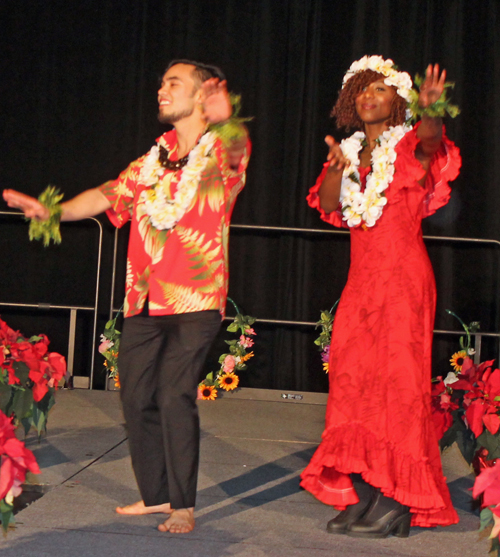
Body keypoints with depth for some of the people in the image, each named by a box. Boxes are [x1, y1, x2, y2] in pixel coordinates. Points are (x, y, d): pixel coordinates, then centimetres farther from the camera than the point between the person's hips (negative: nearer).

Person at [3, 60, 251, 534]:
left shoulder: (223, 150, -1)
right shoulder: (155, 158, 17)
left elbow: (235, 139, -26)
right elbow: (108, 195, 16)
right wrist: (53, 211, 6)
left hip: (194, 302, -7)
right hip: (144, 300, 7)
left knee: (175, 397, -14)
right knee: (137, 396, 8)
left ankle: (183, 505, -3)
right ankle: (156, 494, 22)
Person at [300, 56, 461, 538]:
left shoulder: (409, 147, 0)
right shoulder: (352, 154, 15)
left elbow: (430, 139, -23)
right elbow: (328, 206, 3)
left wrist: (430, 111, -45)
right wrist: (337, 167, -15)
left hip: (403, 277, -6)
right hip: (361, 278, 6)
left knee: (398, 376, -8)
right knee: (353, 377, 1)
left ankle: (396, 503, -6)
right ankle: (363, 497, 5)